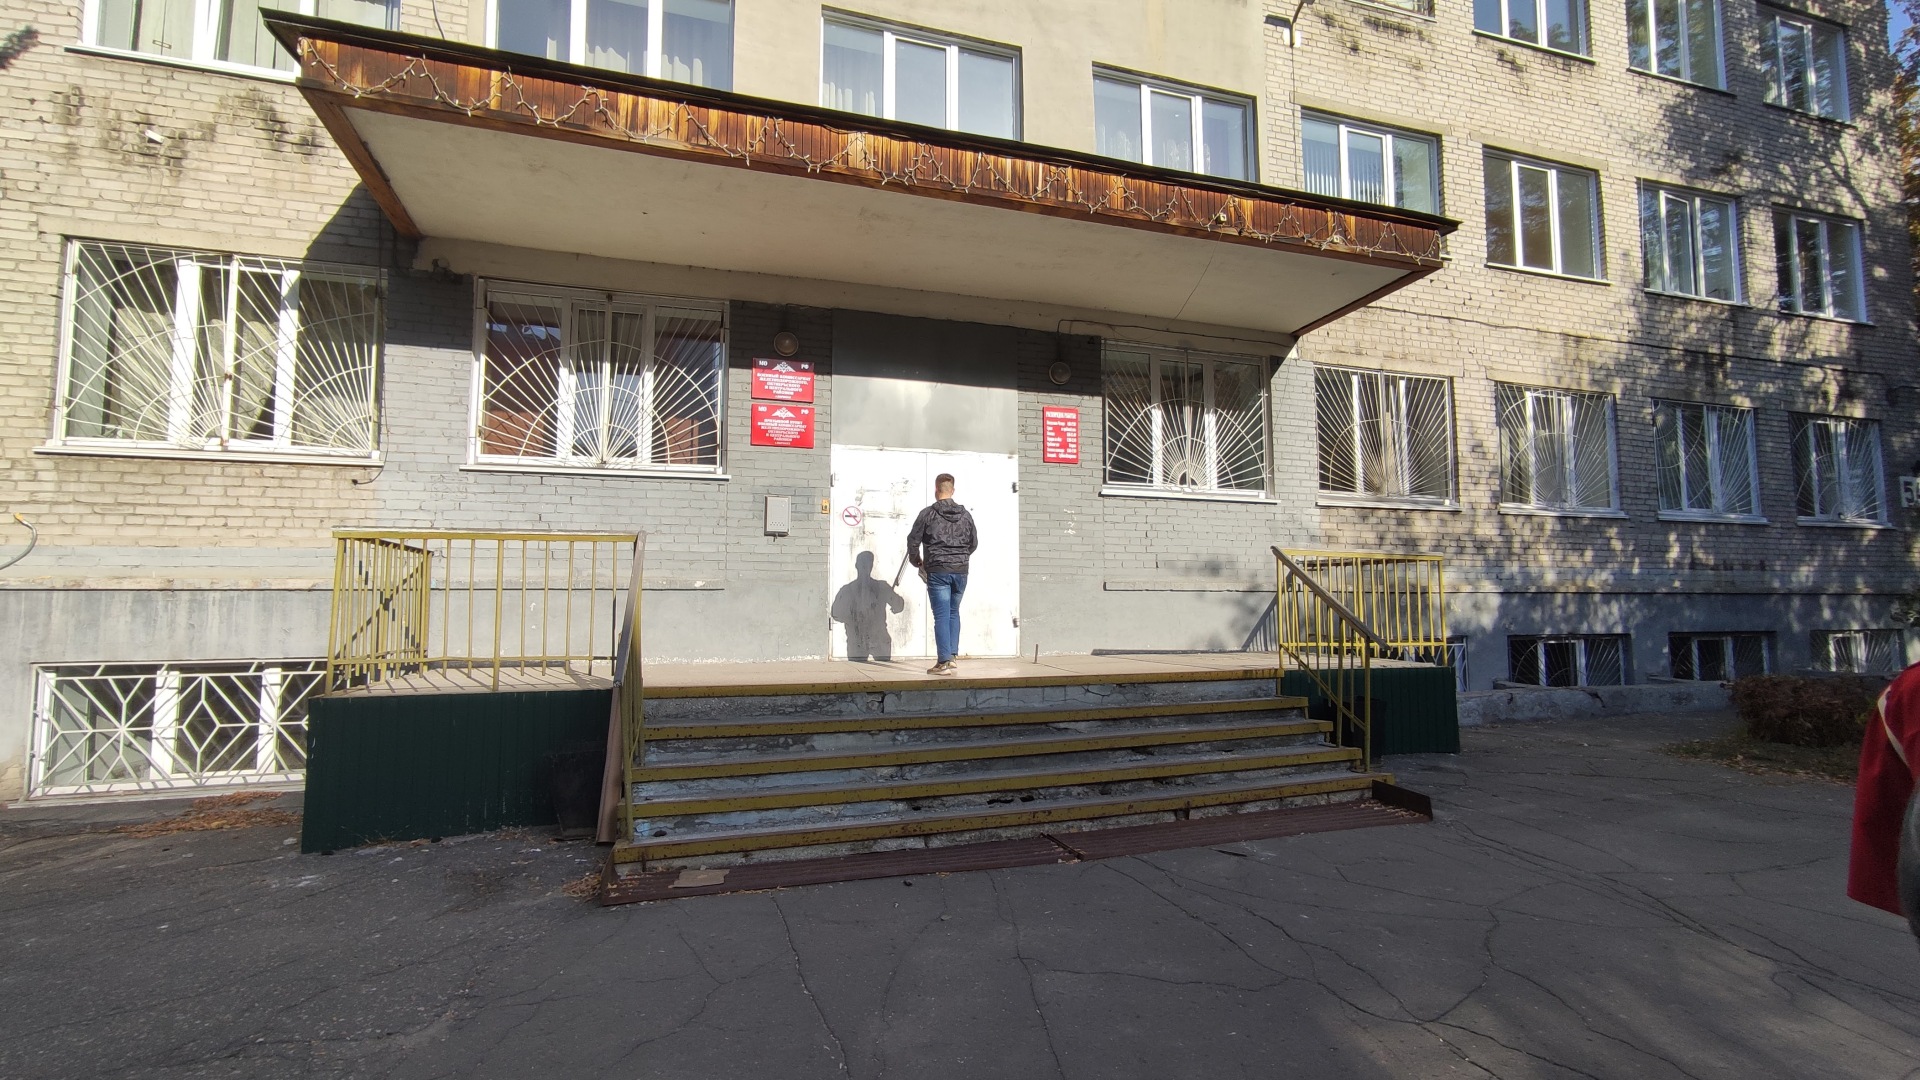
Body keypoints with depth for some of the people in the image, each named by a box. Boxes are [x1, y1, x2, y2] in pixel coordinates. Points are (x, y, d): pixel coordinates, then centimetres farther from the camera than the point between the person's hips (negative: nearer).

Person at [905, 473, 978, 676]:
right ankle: (952, 654, 19)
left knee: (941, 615, -2)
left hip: (937, 571, -4)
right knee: (953, 612, 19)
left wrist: (917, 561, 14)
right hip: (961, 571, 4)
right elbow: (974, 542, 14)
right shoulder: (965, 514, 6)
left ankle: (943, 662, -3)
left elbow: (913, 541, -3)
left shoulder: (928, 514, -6)